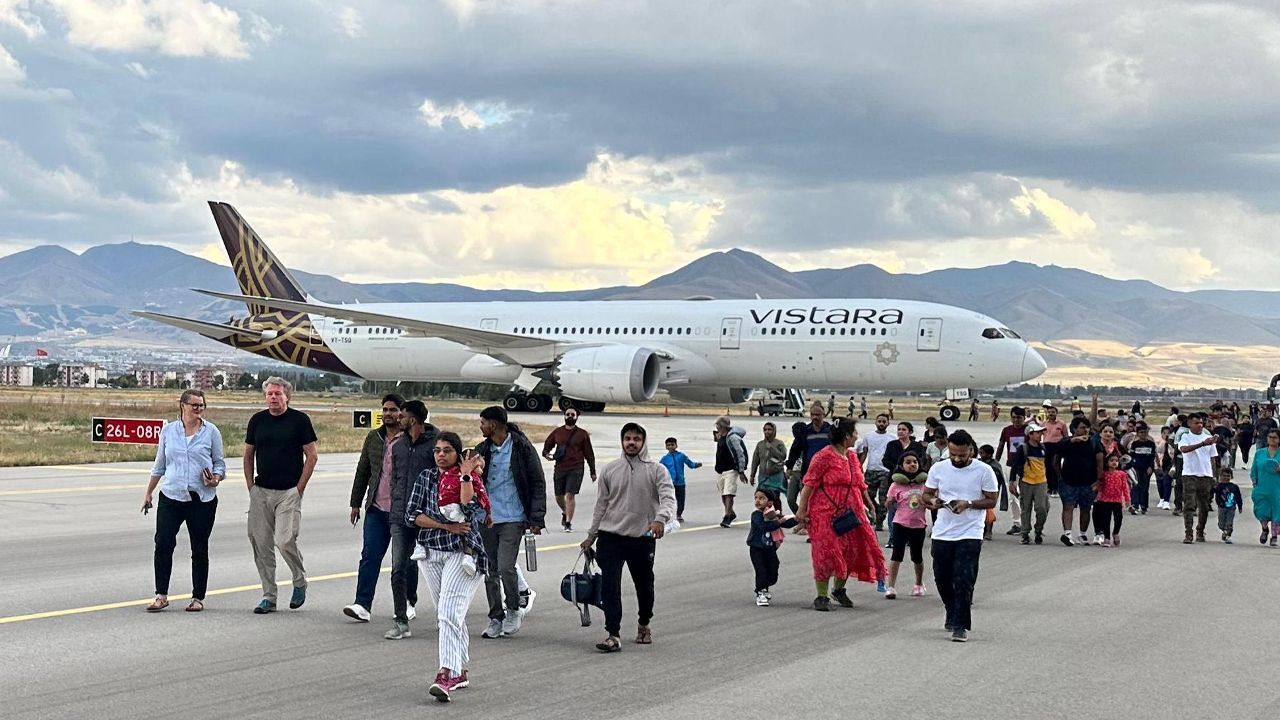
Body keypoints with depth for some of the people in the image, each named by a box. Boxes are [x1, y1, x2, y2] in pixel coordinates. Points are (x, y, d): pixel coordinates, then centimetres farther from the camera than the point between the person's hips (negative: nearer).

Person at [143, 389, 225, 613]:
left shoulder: (211, 431, 3)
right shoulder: (168, 430, 8)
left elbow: (220, 463, 7)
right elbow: (159, 465, 17)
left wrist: (215, 479, -14)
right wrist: (148, 492, 17)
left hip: (202, 499, -1)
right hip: (171, 496, 1)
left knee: (200, 549, 5)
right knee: (163, 544, -9)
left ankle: (198, 598, 14)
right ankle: (161, 596, -2)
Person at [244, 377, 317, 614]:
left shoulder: (299, 420, -2)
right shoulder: (257, 420, 10)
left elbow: (312, 456, -1)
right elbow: (248, 455, 17)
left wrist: (299, 488, -6)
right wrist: (250, 486, 7)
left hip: (289, 492, -4)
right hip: (260, 491, 4)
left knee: (285, 540, -14)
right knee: (260, 543, 2)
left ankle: (300, 582, 13)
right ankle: (268, 597, 11)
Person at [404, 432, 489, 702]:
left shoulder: (472, 479, 0)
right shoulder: (426, 477, 9)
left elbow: (468, 510, -18)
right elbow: (411, 514, -1)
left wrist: (465, 476, -17)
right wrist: (446, 526, -10)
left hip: (463, 553, -5)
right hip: (431, 553, 5)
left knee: (450, 613, -18)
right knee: (445, 615, 13)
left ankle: (447, 675, -26)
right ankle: (460, 671, 25)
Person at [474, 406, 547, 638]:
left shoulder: (522, 448, -4)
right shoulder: (482, 450, 9)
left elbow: (538, 483, -2)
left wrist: (536, 518, -7)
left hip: (512, 519, -5)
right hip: (486, 519, 5)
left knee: (505, 567, -14)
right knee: (491, 571, 6)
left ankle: (513, 610, 8)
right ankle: (496, 618, 17)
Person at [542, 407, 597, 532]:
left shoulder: (582, 434, 5)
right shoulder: (557, 432, 10)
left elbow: (589, 454, 9)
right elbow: (547, 446, 21)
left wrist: (593, 472, 7)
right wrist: (546, 453, -4)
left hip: (575, 469, -3)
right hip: (559, 469, 3)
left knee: (570, 495, -14)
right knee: (559, 496, 9)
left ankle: (568, 523, -9)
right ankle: (565, 513, 39)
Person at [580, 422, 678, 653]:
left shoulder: (656, 470, -1)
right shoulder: (610, 470, 7)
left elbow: (668, 498, -14)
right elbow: (601, 504, 15)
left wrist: (661, 519, -34)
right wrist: (592, 535, 16)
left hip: (643, 538, -1)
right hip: (611, 536, 1)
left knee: (644, 586, 13)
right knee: (609, 586, -11)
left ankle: (643, 625, 37)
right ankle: (613, 635, -11)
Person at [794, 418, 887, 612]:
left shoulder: (852, 457, 13)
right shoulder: (824, 456, -11)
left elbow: (860, 485, 24)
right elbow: (809, 483, -13)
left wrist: (869, 505, 27)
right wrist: (802, 510, -17)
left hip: (850, 513, 8)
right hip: (826, 514, -8)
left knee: (850, 551, 11)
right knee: (826, 553, -7)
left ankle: (839, 589, 31)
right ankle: (822, 596, 2)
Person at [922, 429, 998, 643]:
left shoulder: (983, 471, -4)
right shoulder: (938, 469, 3)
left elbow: (991, 500, -1)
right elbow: (926, 494, 11)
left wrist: (968, 504, -17)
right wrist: (932, 501, -13)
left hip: (970, 535, -4)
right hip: (942, 534, 4)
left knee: (964, 580, -10)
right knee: (942, 579, 11)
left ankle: (960, 625, -5)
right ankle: (953, 613, 36)